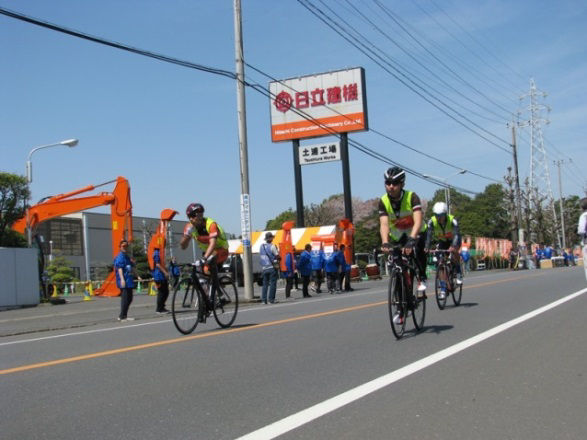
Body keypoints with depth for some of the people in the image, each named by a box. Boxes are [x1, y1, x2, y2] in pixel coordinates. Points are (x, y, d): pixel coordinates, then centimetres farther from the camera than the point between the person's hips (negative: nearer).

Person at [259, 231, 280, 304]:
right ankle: (271, 299, -4)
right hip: (272, 267, -6)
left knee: (265, 284, 9)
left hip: (264, 268, 6)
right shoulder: (272, 246, -10)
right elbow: (277, 256, -9)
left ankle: (263, 299, 4)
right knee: (273, 283, -1)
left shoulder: (261, 246, 9)